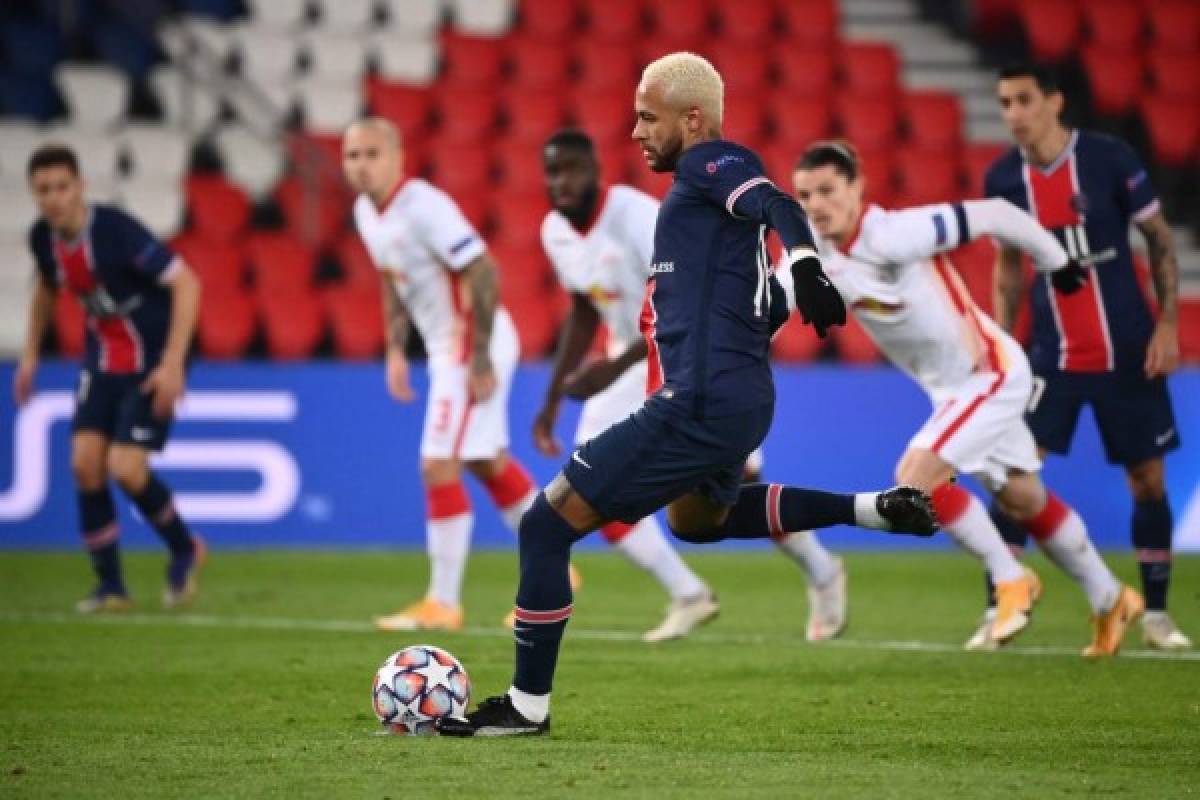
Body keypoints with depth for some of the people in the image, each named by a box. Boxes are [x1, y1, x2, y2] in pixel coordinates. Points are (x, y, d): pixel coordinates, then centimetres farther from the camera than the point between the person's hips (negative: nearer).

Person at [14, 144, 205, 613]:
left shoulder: (115, 230, -25)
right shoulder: (43, 238, -4)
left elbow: (185, 283, -24)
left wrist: (172, 363, -27)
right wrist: (30, 354, 15)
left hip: (151, 366, -6)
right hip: (102, 360, 6)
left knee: (125, 468, -15)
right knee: (85, 462, -6)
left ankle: (184, 550, 13)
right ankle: (110, 586, 7)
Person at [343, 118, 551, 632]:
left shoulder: (425, 207, -22)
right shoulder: (366, 213, 5)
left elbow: (483, 274, -24)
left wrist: (481, 360, -24)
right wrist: (395, 351, 13)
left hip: (475, 343, -10)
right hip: (445, 348, 10)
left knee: (439, 466, -9)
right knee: (488, 462, 18)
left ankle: (443, 603, -3)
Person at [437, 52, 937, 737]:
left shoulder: (708, 165, -7)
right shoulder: (713, 184, 20)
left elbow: (779, 206, -28)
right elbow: (773, 309, 26)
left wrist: (806, 263, -47)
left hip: (697, 407, -11)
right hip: (746, 400, 11)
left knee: (549, 525, -6)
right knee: (696, 518, 40)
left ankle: (528, 705, 0)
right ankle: (872, 510, 28)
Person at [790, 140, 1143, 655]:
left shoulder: (894, 235, -29)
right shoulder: (816, 255, -7)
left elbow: (992, 215, -22)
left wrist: (1055, 261, -8)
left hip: (990, 372, -8)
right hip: (949, 388, 8)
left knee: (916, 476, -21)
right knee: (1025, 501, 17)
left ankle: (1011, 582, -4)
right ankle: (1111, 601, 34)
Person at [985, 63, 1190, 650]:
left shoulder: (1110, 159, -11)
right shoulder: (1003, 179, -2)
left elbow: (1160, 242, -2)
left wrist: (1167, 324, -8)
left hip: (1128, 352, -2)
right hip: (1052, 353, 2)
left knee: (1148, 480, 4)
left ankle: (1156, 614, 18)